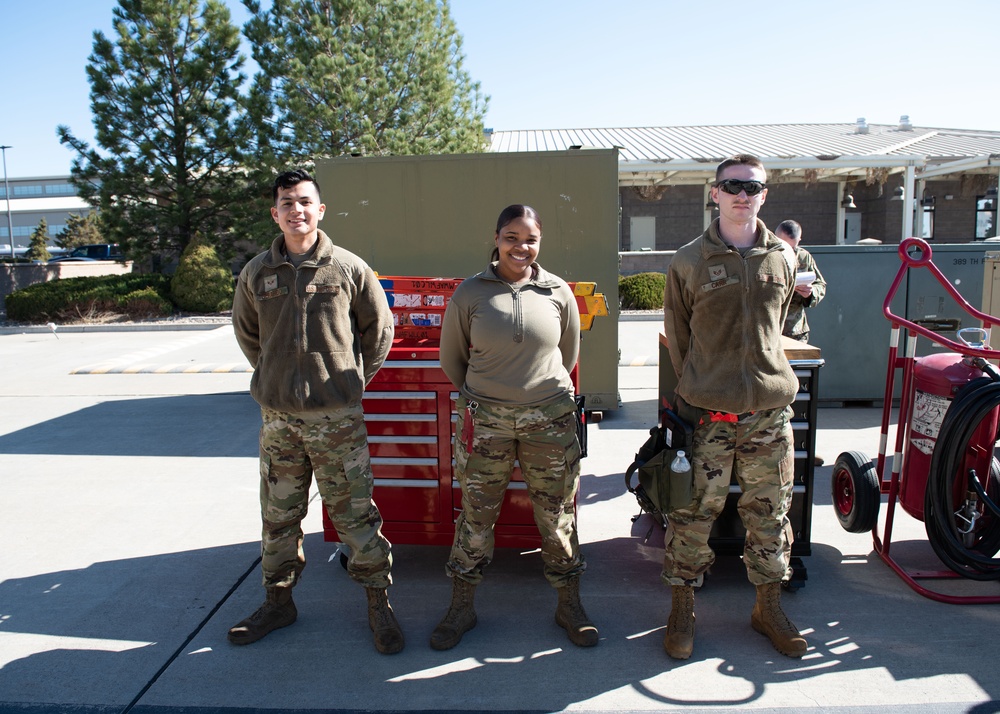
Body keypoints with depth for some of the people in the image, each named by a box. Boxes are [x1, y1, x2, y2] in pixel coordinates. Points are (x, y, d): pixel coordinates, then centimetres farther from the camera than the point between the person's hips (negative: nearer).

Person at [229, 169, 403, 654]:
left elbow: (379, 328, 8)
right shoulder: (257, 273, 4)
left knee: (355, 513, 2)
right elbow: (246, 332, 20)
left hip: (338, 415, -3)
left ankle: (378, 603, 18)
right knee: (279, 515, 14)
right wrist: (275, 377, 14)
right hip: (278, 417, 3)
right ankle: (278, 601, 32)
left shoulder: (349, 268, -3)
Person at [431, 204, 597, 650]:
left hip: (550, 420, 1)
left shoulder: (558, 292, 1)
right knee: (476, 517, 9)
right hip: (485, 421, 0)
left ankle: (569, 606, 29)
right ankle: (461, 608, 27)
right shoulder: (470, 292, -3)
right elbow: (451, 358, 9)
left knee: (558, 517, 10)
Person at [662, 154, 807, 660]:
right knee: (694, 512, 4)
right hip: (707, 414, -2)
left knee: (769, 513, 12)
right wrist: (698, 389, 7)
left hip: (770, 409, 3)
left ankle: (769, 607, 30)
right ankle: (682, 609, 21)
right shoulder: (689, 261, -1)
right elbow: (676, 337, 6)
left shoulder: (782, 259, 7)